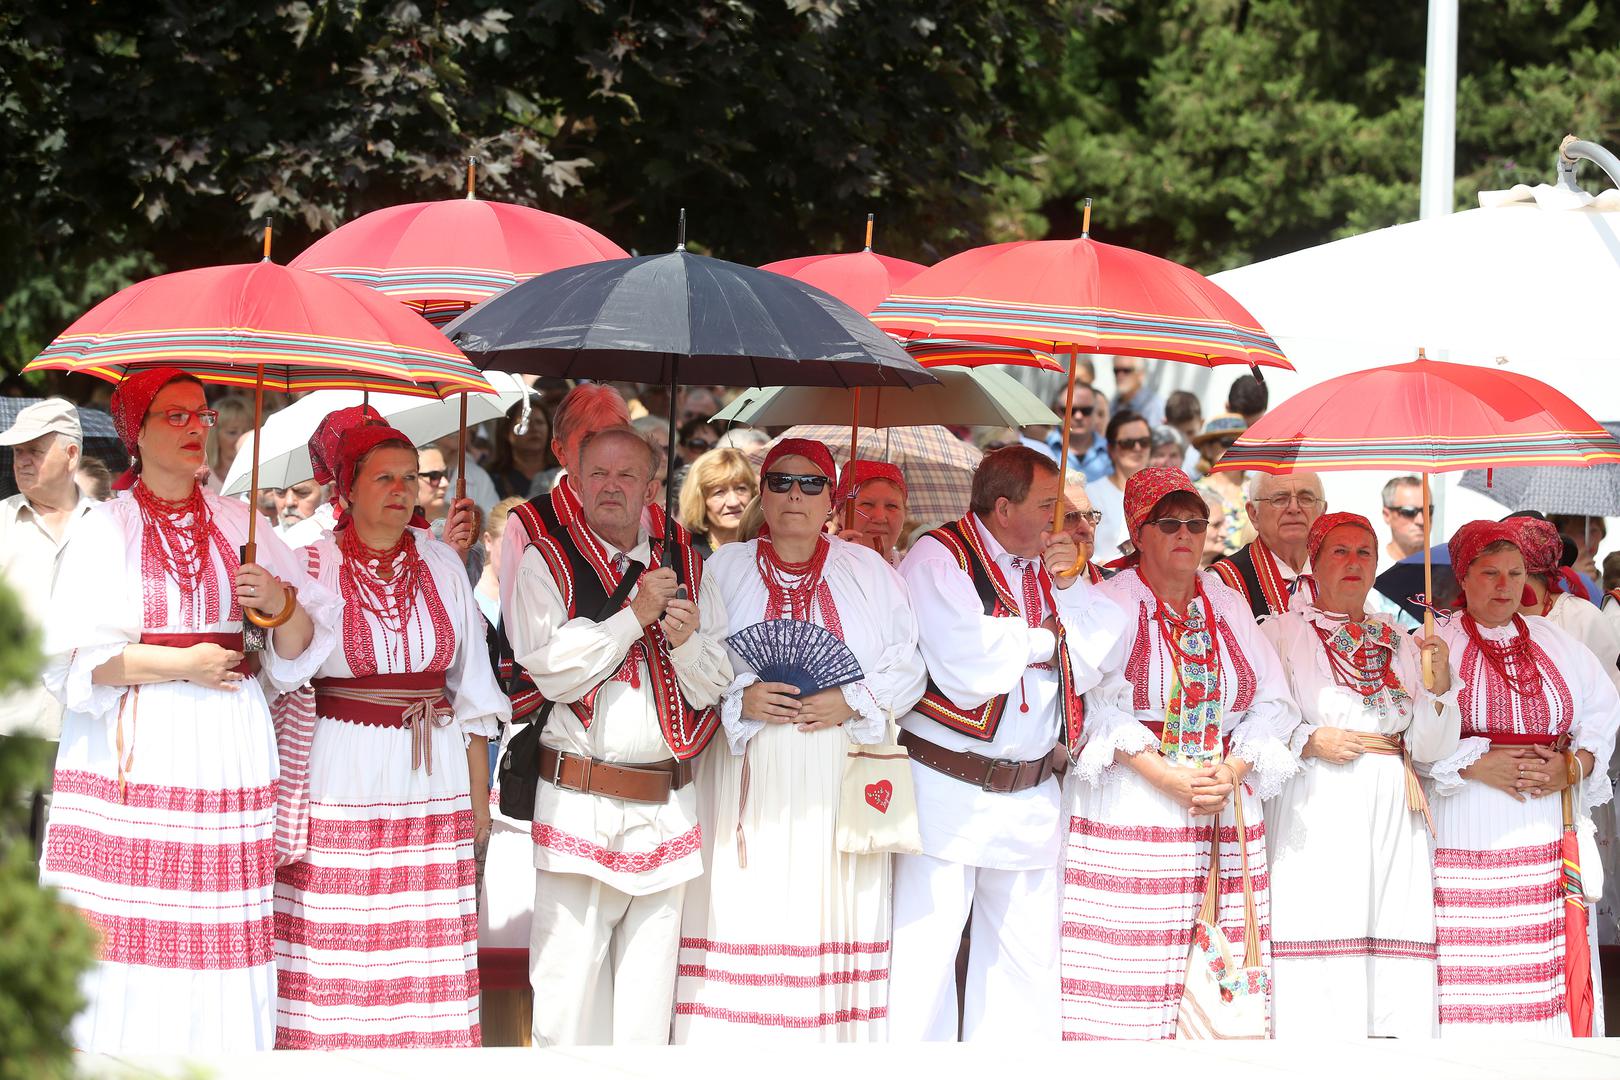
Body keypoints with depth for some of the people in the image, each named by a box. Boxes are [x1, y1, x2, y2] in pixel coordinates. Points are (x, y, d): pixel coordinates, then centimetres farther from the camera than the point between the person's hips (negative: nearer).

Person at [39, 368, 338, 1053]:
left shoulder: (239, 525, 14)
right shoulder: (107, 529, 5)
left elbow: (303, 644, 12)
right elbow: (72, 655, -6)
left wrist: (282, 605, -9)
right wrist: (182, 664, -9)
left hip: (230, 754, 3)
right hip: (134, 758, -2)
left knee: (221, 948, -4)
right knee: (129, 939, -9)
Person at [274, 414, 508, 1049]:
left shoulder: (441, 564, 9)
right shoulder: (312, 567, -1)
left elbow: (471, 686, 13)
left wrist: (479, 796, 12)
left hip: (433, 778, 3)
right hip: (339, 777, -3)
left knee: (424, 963, 1)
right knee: (333, 956, -3)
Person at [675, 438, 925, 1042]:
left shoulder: (868, 571, 11)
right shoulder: (724, 569, 10)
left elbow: (907, 667, 6)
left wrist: (852, 702, -10)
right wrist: (740, 698, -12)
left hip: (840, 785, 1)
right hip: (750, 782, 0)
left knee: (831, 918, -4)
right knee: (747, 918, -6)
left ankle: (835, 1038, 2)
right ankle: (740, 1052, -2)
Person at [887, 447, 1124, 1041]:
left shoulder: (1049, 562, 12)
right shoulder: (938, 558, -8)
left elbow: (1087, 667, 4)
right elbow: (969, 669, -20)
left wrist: (1067, 587, -7)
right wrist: (1047, 639, -4)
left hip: (1031, 797, 7)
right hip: (948, 789, -7)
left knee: (1028, 958, 11)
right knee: (925, 958, -5)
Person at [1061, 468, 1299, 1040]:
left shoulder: (1230, 606, 16)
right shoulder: (1112, 602, 3)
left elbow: (1272, 705, 10)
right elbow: (1098, 708, -8)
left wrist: (1232, 772, -7)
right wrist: (1168, 778, -16)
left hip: (1227, 813, 4)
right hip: (1130, 813, -4)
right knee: (1128, 969, -10)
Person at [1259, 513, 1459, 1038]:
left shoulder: (1399, 641, 17)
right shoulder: (1282, 632, 6)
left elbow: (1429, 747, 12)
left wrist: (1439, 683, -3)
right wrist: (1309, 741, -14)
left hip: (1393, 816, 4)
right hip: (1317, 815, -4)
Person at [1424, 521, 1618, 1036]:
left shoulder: (1556, 643, 16)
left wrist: (1575, 765, -5)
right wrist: (1475, 765, -15)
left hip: (1550, 839, 3)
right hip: (1467, 841, -3)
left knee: (1550, 971, -2)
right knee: (1469, 975, -8)